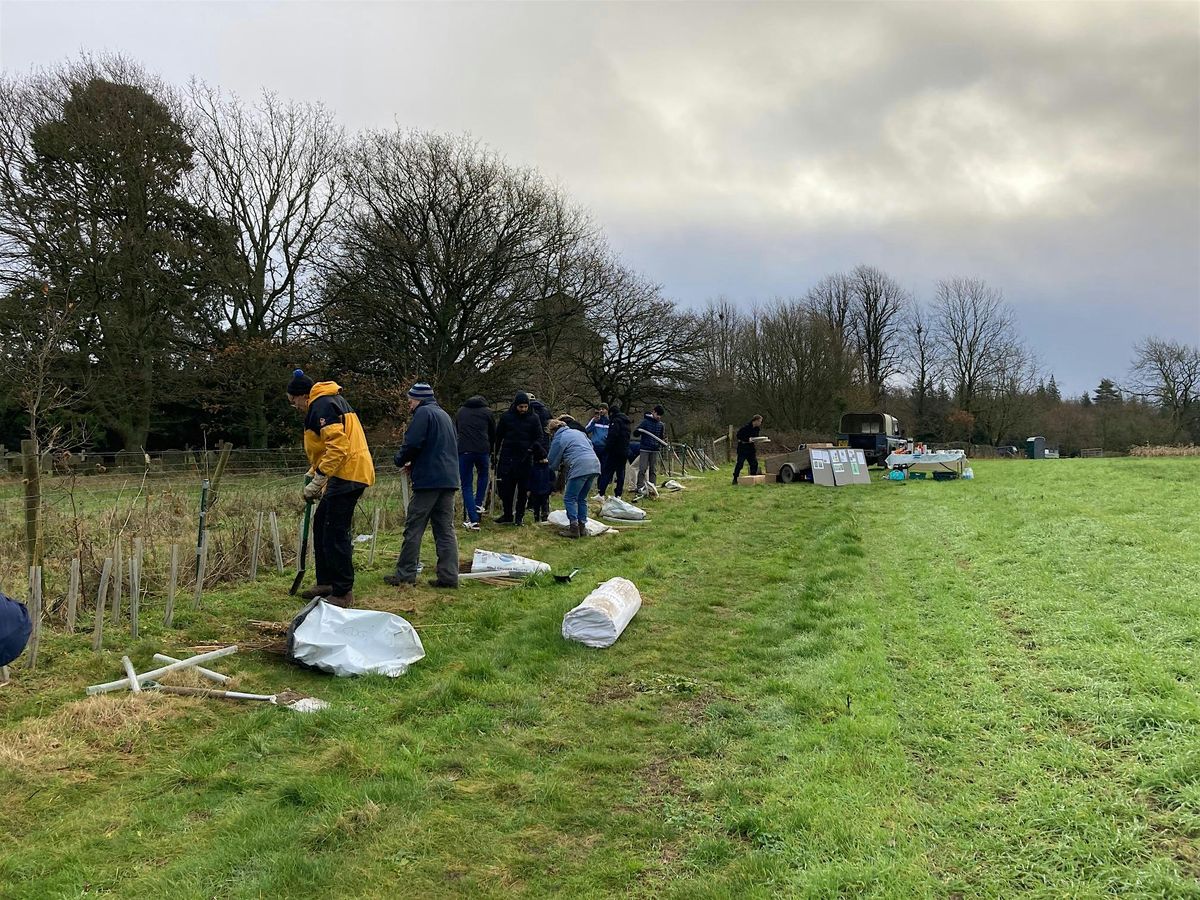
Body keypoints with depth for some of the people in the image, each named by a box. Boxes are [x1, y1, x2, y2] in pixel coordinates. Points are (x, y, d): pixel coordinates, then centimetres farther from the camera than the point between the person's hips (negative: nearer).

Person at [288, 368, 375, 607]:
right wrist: (315, 472, 21)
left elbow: (338, 446, -23)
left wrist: (317, 479, -20)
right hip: (349, 473, 11)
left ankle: (343, 592, 1)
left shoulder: (322, 406, -12)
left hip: (347, 475, -11)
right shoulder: (330, 401, 21)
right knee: (322, 524, 18)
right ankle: (326, 583, 27)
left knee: (335, 533, -7)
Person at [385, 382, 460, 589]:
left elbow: (412, 444, -16)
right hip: (449, 479, 8)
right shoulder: (444, 414, 22)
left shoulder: (423, 413, -6)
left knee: (414, 528, 0)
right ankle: (449, 576, 3)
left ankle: (405, 574, 4)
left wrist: (401, 460, 5)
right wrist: (414, 463, 19)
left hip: (429, 480, -8)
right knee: (446, 529, 6)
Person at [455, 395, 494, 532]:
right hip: (482, 450, 0)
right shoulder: (487, 412, 15)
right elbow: (493, 434, 20)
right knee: (483, 475, 31)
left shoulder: (461, 411, 21)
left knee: (466, 486, 5)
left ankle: (473, 521, -3)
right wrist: (490, 452, 33)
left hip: (464, 451, 0)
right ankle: (478, 504, 24)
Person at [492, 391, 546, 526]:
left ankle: (519, 516, 14)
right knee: (506, 487, 3)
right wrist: (497, 453, 10)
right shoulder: (506, 416, 3)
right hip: (507, 457, 1)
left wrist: (537, 446, -19)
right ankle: (507, 515, 14)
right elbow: (498, 435, 11)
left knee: (523, 489, 4)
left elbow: (540, 436, 2)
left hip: (525, 458, -1)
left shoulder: (533, 418, 0)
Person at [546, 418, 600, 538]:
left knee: (569, 498, 2)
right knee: (582, 498, 18)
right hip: (595, 465, 8)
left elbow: (553, 464, 11)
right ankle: (582, 526, 18)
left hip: (580, 467, -7)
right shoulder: (577, 432, 24)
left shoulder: (558, 439, 4)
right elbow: (590, 444, 33)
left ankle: (574, 528, -3)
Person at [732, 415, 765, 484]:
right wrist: (747, 440, -24)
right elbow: (739, 436, -18)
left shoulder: (756, 428, 6)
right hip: (743, 448, -7)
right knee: (740, 464, -5)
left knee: (754, 463, 3)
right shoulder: (746, 427, -17)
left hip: (751, 448, 7)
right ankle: (735, 479, 1)